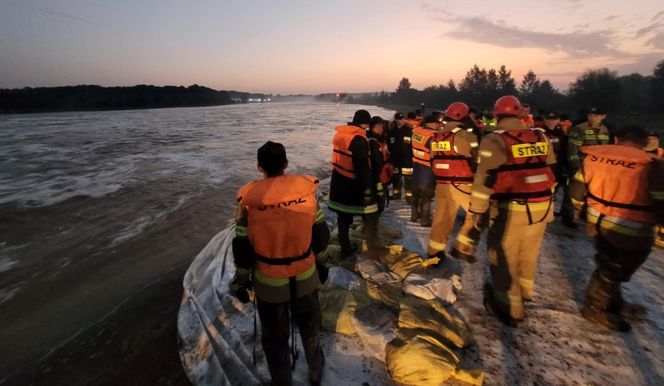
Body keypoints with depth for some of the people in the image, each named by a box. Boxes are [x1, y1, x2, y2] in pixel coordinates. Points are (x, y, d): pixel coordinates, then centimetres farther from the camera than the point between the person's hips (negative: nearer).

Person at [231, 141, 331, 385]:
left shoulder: (249, 197, -16)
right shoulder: (306, 188, -12)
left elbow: (243, 247, -10)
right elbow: (321, 233, -3)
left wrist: (241, 280, 6)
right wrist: (321, 262, 13)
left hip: (269, 282, -2)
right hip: (305, 277, 2)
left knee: (274, 335, 22)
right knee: (309, 325, 28)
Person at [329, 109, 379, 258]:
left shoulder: (340, 133, 8)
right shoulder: (359, 139, -18)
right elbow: (362, 166, -21)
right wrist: (368, 188, -17)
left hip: (339, 183, 8)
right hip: (353, 185, -8)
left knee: (343, 218, 14)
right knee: (371, 217, 6)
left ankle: (346, 250, 23)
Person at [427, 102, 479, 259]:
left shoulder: (437, 137, 11)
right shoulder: (465, 135, -11)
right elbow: (476, 160, -9)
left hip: (442, 184, 7)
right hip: (462, 185, -6)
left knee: (442, 217, 13)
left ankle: (434, 252, 20)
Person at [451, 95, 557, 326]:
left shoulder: (494, 141, -12)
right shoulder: (541, 137, 6)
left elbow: (485, 181, -17)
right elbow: (552, 174, 13)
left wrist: (476, 213, -11)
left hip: (511, 210, -6)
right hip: (541, 209, 6)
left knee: (504, 257, 9)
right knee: (529, 253, 24)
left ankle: (509, 308, 22)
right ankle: (524, 292, 47)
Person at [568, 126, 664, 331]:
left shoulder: (594, 156, -3)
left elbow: (577, 188, 6)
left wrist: (581, 209, 22)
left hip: (599, 222, 6)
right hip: (632, 231, -5)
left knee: (609, 264, 24)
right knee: (614, 270, 13)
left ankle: (614, 304, 43)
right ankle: (596, 308, 30)